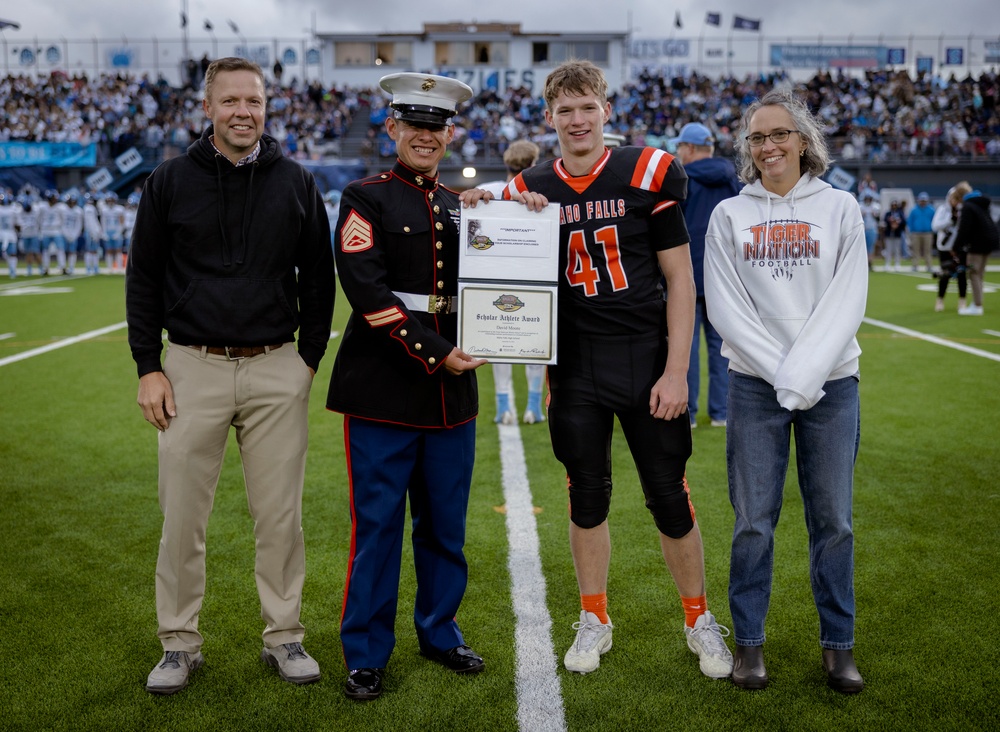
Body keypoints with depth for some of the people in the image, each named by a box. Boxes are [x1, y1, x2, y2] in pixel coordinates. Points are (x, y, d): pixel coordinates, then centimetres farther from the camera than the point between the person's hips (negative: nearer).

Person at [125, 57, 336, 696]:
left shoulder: (297, 183, 6)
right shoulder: (170, 181, 4)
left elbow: (318, 278, 11)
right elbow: (144, 278, 6)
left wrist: (310, 358, 5)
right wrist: (148, 367, 0)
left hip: (277, 370, 1)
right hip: (193, 367, 0)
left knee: (280, 513, 6)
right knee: (182, 515, 4)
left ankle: (284, 636, 21)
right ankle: (180, 644, 19)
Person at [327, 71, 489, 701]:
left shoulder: (465, 205, 14)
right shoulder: (366, 199, -2)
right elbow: (368, 291, -13)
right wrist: (434, 353, -16)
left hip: (452, 390, 5)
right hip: (384, 386, -5)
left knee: (446, 524, 13)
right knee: (378, 525, 2)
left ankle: (440, 632, 30)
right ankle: (367, 653, 15)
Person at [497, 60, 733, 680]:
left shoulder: (647, 175, -4)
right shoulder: (529, 192, 3)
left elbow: (680, 280, -3)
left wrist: (676, 371, -9)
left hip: (646, 360, -2)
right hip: (575, 367, 2)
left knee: (670, 498, 4)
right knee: (588, 495, 11)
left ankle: (700, 619, 24)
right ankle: (595, 621, 28)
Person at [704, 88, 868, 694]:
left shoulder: (839, 207, 5)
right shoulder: (730, 215, 5)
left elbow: (847, 302, -3)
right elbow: (724, 307, -1)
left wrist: (805, 374, -14)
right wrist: (780, 374, -11)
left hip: (831, 384, 0)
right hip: (756, 386, 0)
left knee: (833, 519, 5)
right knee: (755, 521, 3)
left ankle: (838, 643, 20)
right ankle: (750, 642, 17)